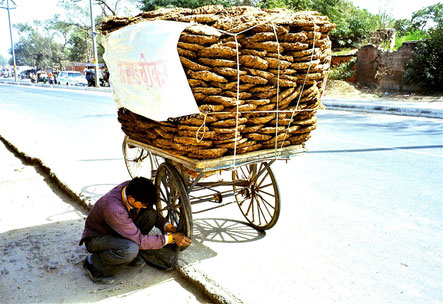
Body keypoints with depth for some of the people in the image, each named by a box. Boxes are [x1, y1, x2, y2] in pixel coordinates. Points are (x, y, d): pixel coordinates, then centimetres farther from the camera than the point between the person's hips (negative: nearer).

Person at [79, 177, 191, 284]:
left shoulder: (132, 189, -17)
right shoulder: (114, 209, -38)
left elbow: (152, 212, 1)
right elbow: (140, 240, -32)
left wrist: (166, 226, -15)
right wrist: (170, 238, -28)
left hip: (118, 231, 8)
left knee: (150, 215, -15)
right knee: (131, 250, -37)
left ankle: (132, 255, 1)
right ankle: (93, 262, -9)